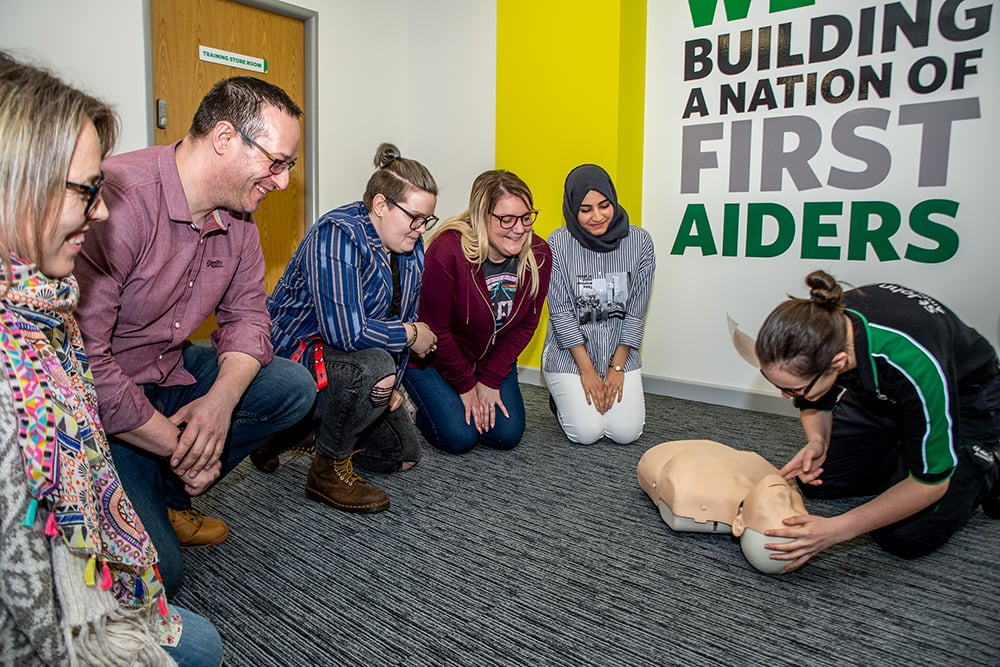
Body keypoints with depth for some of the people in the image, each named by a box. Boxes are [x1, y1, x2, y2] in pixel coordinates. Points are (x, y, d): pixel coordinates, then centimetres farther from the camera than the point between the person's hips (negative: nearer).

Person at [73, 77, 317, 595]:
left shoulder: (236, 213, -2)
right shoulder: (118, 199, -29)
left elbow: (246, 314, 3)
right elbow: (82, 361, -30)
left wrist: (221, 401, -17)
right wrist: (174, 442, -20)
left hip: (169, 377, 8)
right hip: (99, 411, -8)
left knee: (294, 387, -6)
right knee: (157, 570, -17)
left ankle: (165, 495, 7)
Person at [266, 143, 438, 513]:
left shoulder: (411, 249, 0)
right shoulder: (338, 236, -26)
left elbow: (402, 318, 6)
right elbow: (346, 331, -35)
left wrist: (392, 382, -6)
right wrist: (412, 334, -21)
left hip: (346, 357, 8)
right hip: (295, 352, -8)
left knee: (404, 454, 9)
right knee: (373, 365, -39)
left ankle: (309, 430, 23)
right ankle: (328, 469, -14)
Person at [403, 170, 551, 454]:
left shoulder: (539, 255, -15)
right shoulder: (448, 252, -30)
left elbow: (525, 325, -5)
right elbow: (435, 330, -21)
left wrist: (489, 380, -9)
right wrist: (466, 386, -11)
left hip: (493, 358, 5)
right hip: (433, 359, -4)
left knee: (507, 435, -6)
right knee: (459, 437, -14)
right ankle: (424, 411, 19)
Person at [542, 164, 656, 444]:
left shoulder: (639, 241, -6)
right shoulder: (558, 244, -12)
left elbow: (637, 310, -3)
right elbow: (560, 311, -11)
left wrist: (617, 367, -6)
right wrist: (587, 369, -12)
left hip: (620, 351, 3)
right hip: (569, 352, -2)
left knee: (626, 432, -7)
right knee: (587, 433, -11)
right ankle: (562, 398, 21)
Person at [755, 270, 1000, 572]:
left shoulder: (915, 363, -43)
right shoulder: (818, 328, -27)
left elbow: (931, 481, -30)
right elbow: (815, 405, -3)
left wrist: (837, 530, -33)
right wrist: (817, 440, -24)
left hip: (964, 401, -5)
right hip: (881, 394, 5)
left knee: (905, 536, -14)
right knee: (816, 479, 0)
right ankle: (902, 455, 20)